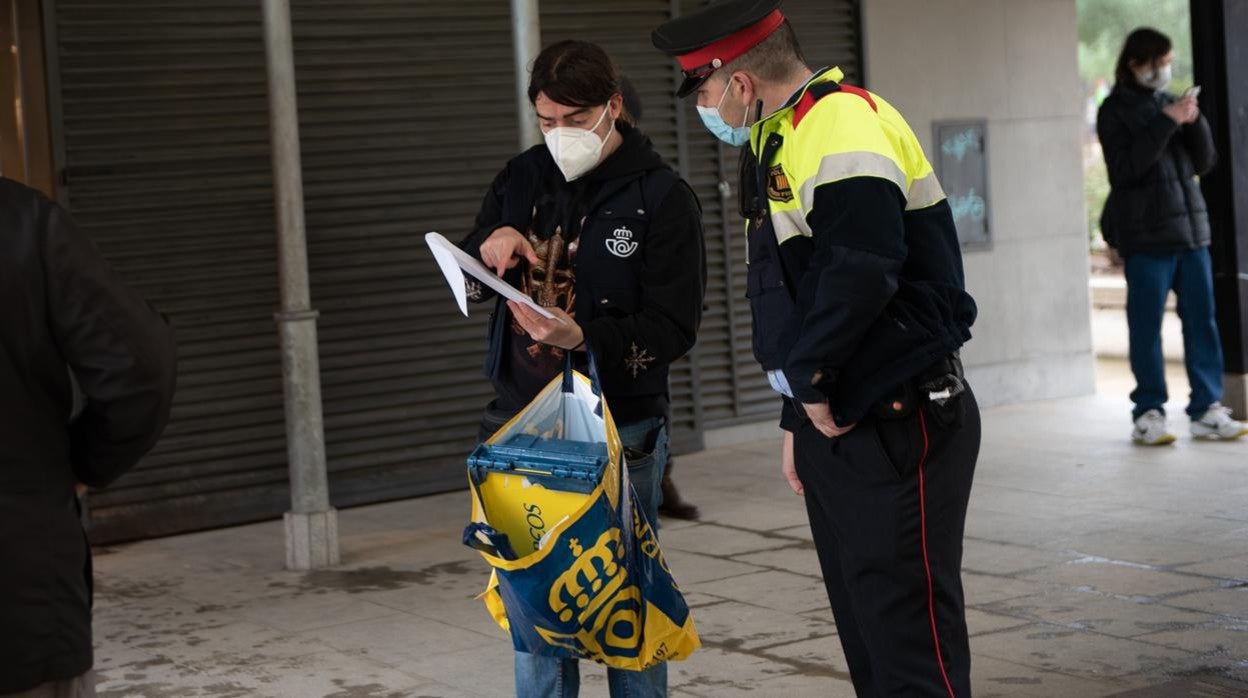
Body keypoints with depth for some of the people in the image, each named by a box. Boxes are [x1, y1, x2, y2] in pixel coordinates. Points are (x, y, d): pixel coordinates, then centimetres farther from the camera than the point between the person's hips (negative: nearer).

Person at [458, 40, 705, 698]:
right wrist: (487, 248, -9)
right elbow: (467, 284, 15)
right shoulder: (522, 178, 7)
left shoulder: (662, 197, -7)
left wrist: (581, 336, -29)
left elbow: (674, 328, -13)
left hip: (620, 429, -4)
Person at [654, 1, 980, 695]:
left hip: (898, 427, -10)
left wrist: (809, 380, -14)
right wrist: (798, 419, 19)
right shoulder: (783, 142, 16)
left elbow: (859, 276, -29)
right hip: (834, 423, 10)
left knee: (911, 636, -7)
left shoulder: (844, 125, -17)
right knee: (864, 625, 14)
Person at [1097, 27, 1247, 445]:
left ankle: (1206, 410, 7)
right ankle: (1148, 413, 3)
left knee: (1201, 321, 3)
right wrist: (1165, 124, -18)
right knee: (1147, 327, -3)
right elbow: (1124, 170, -14)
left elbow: (1204, 163, 13)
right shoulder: (1115, 112, -1)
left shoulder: (1169, 103, 15)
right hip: (1145, 236, -5)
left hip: (1190, 229, 5)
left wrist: (1194, 122, -4)